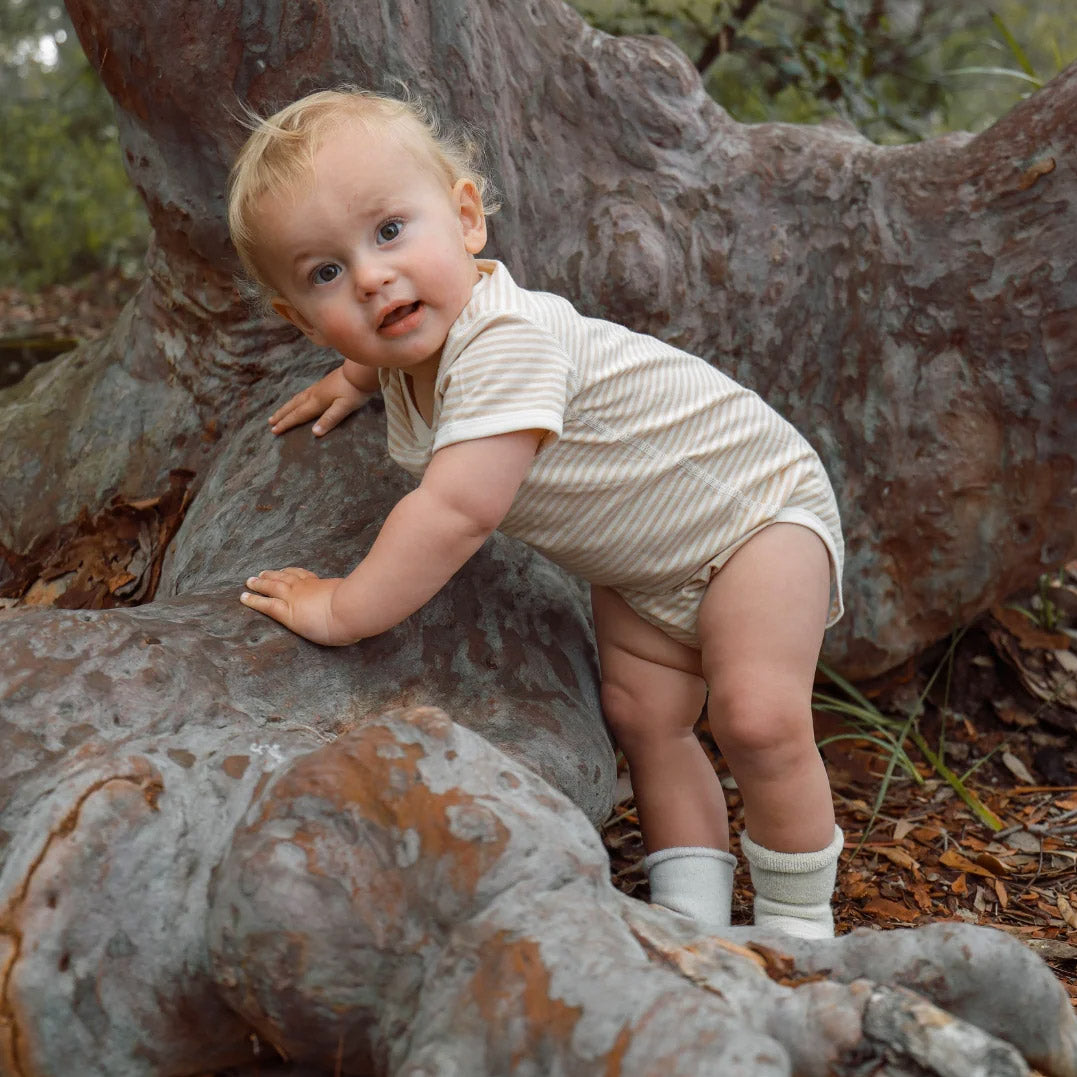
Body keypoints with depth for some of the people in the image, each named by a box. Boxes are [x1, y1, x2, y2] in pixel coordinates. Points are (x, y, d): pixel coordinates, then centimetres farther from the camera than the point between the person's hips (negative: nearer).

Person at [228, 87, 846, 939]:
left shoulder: (506, 342, -38)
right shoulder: (421, 345, -9)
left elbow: (459, 513, -46)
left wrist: (343, 610, -38)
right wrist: (355, 375, 8)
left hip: (753, 502, -9)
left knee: (758, 719, -18)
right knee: (645, 720, 6)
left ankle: (799, 925, 0)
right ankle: (693, 916, 17)